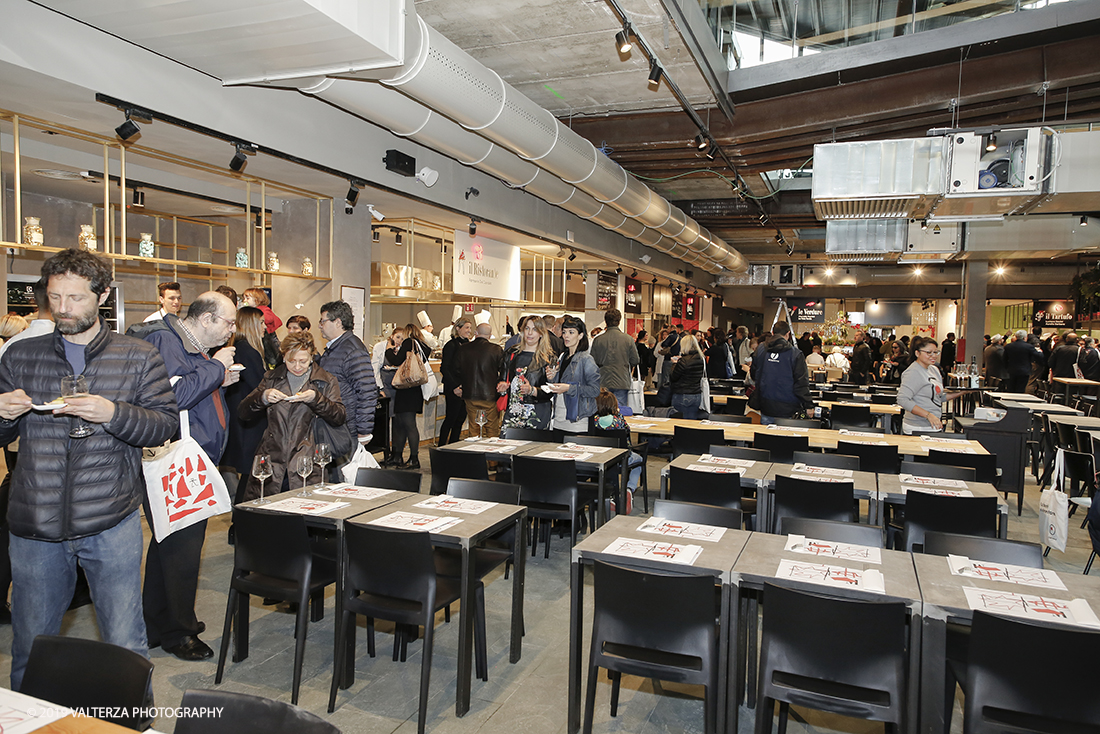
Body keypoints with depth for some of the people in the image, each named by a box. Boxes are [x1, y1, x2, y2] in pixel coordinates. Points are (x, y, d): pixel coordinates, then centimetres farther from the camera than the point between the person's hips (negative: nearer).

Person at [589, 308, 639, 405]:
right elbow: (635, 361, 1)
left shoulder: (598, 340, -5)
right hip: (622, 382, -1)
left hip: (603, 383, 1)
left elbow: (593, 362, 0)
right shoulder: (628, 340, -5)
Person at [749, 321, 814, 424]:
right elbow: (802, 383, -10)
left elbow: (754, 377, 13)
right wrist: (808, 406, -2)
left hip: (766, 407, 4)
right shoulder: (796, 355, -11)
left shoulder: (760, 351, 1)